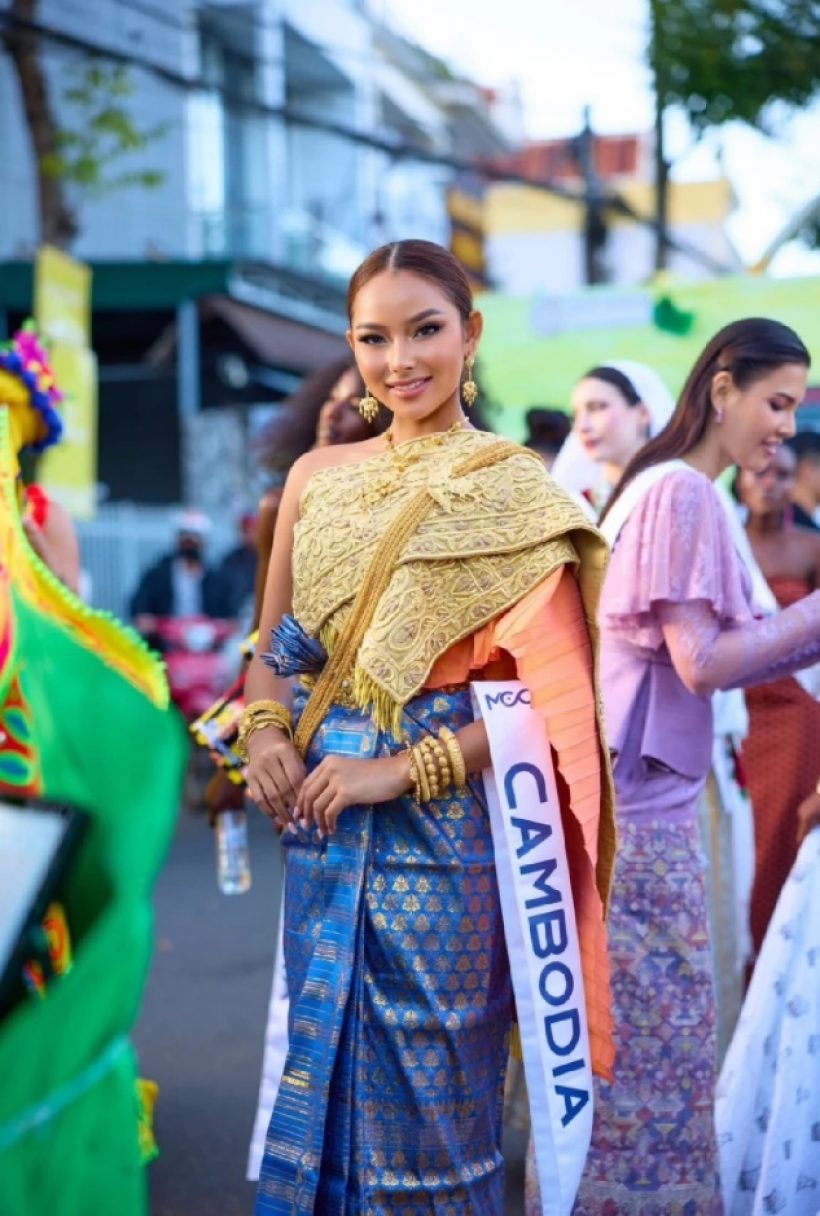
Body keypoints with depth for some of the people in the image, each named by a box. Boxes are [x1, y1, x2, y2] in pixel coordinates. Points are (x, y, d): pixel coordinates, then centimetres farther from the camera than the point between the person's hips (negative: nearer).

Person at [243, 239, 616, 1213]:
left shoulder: (516, 494, -5)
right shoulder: (317, 477, 9)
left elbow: (553, 691, -10)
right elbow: (272, 644, 14)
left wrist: (401, 770, -16)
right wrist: (266, 735, -6)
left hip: (445, 817, -4)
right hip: (320, 818, 4)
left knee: (431, 1085, 5)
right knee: (322, 1062, 12)